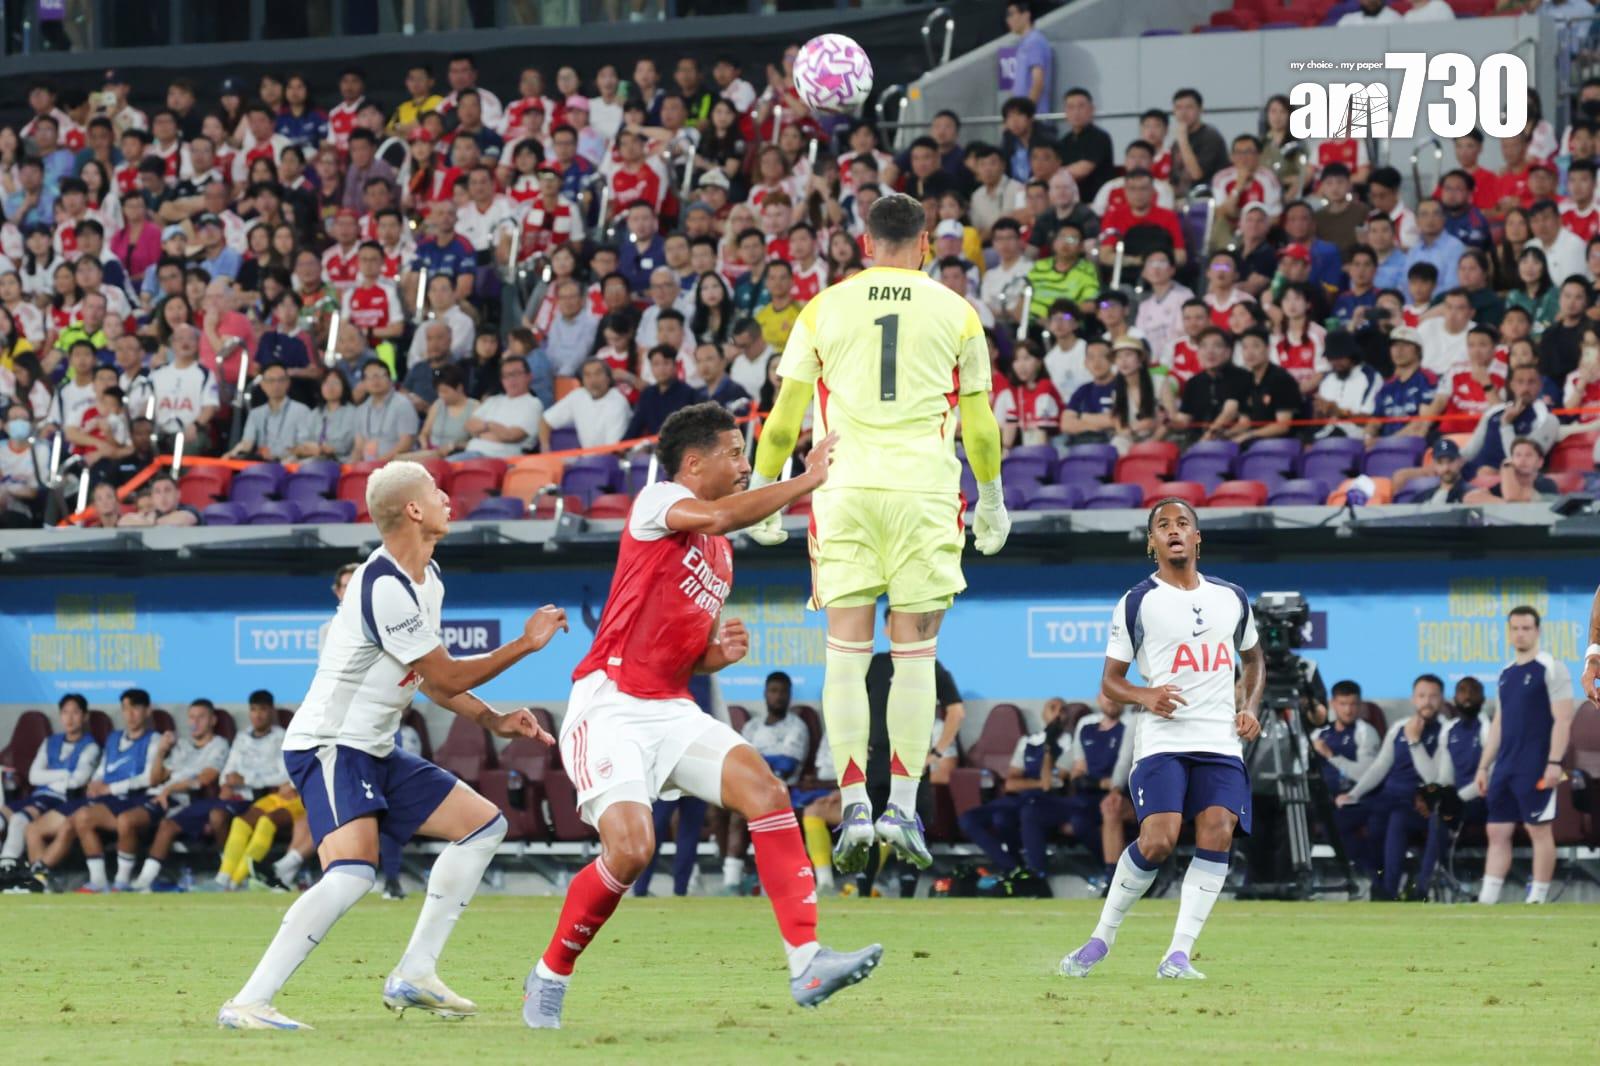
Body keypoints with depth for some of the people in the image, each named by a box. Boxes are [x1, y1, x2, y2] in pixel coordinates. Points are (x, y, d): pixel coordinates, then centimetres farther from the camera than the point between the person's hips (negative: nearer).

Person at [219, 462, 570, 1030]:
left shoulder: (427, 577, 10)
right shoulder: (385, 588, -22)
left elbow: (431, 679, 21)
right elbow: (446, 678, -15)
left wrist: (494, 720, 10)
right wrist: (526, 644, -5)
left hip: (375, 750, 10)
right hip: (328, 747, -10)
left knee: (484, 824, 12)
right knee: (352, 873, -29)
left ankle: (413, 976, 11)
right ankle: (247, 1003, -29)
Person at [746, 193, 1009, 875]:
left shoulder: (824, 308, 8)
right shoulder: (956, 313, 8)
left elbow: (784, 418, 8)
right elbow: (979, 423, 12)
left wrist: (763, 494, 19)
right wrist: (992, 504, 25)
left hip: (844, 488, 1)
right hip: (924, 488, 0)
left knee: (846, 651, 1)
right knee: (914, 651, 4)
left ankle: (854, 805, -9)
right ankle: (903, 807, 0)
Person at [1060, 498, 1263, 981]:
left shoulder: (1232, 599, 14)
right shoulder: (1136, 603, 3)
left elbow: (1253, 659, 30)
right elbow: (1110, 682, 6)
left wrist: (1249, 707, 11)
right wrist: (1146, 696, -14)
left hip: (1221, 742, 3)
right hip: (1163, 739, -3)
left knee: (1217, 832, -17)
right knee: (1157, 841, -19)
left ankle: (1178, 955, -15)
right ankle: (1102, 938, 3)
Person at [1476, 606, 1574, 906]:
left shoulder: (1551, 668, -6)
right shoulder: (1507, 673, 16)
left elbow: (1562, 719, -12)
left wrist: (1554, 763, -19)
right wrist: (1483, 766, 17)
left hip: (1535, 767, -7)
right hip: (1505, 766, 7)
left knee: (1539, 829, -4)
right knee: (1498, 832, 5)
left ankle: (1537, 899, 0)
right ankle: (1485, 901, 5)